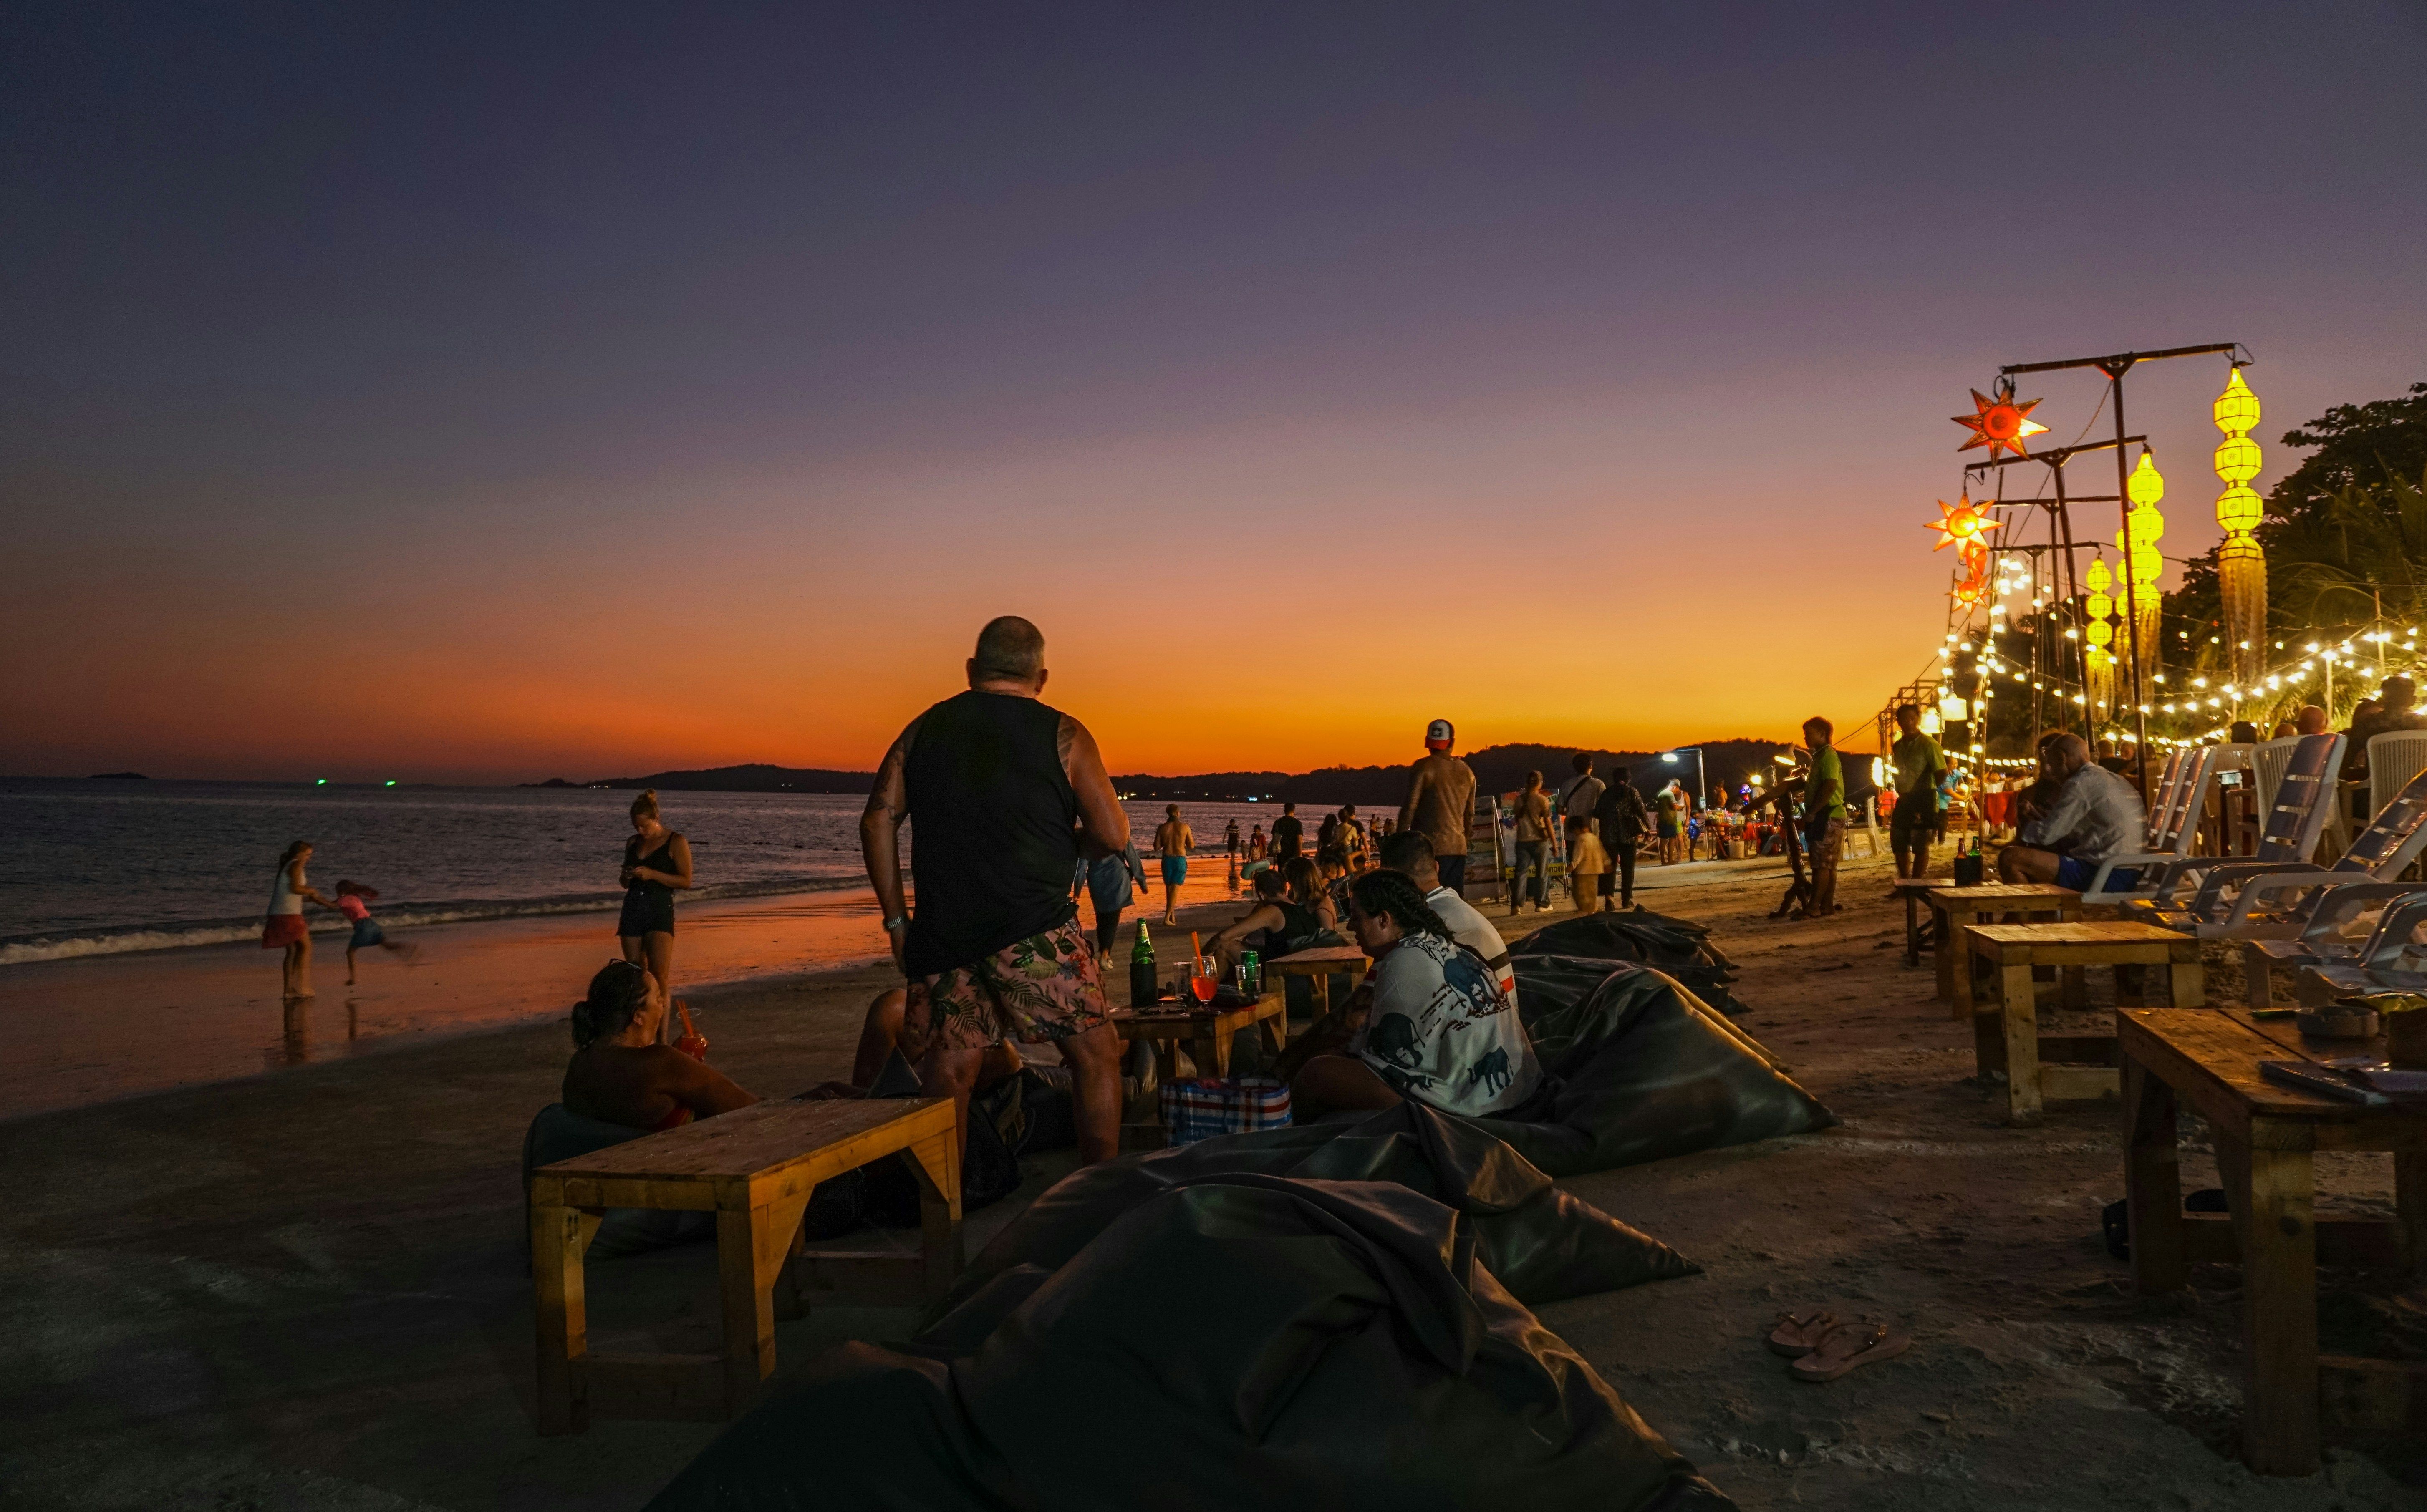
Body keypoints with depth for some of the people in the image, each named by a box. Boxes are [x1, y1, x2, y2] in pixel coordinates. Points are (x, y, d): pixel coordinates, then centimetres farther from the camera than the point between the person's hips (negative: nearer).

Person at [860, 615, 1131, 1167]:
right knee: (1096, 1054, 6)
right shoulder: (1062, 734, 2)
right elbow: (1112, 837, -3)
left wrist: (897, 920, 10)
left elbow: (878, 820, 7)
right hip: (1032, 931, -4)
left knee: (949, 1070, 11)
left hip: (942, 933, 4)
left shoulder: (925, 729, 13)